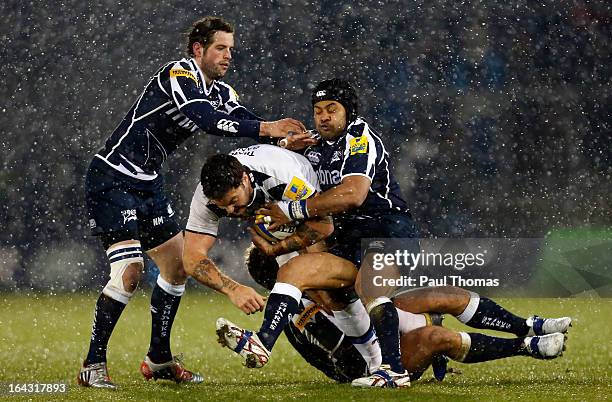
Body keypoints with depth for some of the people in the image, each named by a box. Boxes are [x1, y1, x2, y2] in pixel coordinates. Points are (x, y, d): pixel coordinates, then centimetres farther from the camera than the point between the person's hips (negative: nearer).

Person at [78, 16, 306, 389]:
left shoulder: (221, 92, 9)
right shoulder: (177, 74, -18)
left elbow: (246, 120, -3)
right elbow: (206, 120, -32)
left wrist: (285, 137, -23)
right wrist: (265, 128, -35)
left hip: (149, 183, 10)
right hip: (112, 179, -10)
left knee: (178, 266, 11)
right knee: (129, 271, -19)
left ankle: (159, 359, 22)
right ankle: (93, 365, -10)